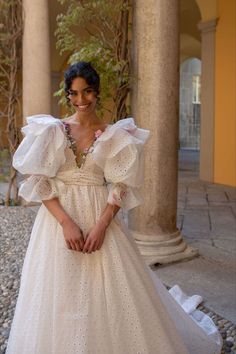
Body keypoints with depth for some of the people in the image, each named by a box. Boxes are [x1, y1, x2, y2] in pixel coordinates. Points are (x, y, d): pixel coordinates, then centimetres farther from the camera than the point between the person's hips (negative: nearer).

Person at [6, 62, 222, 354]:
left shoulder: (114, 136, 3)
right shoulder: (52, 131, 2)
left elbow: (120, 186, 0)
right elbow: (38, 182, -4)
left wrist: (102, 224, -14)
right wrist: (66, 222, -14)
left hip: (100, 218, 0)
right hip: (57, 218, 0)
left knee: (110, 293, 4)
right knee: (58, 296, 7)